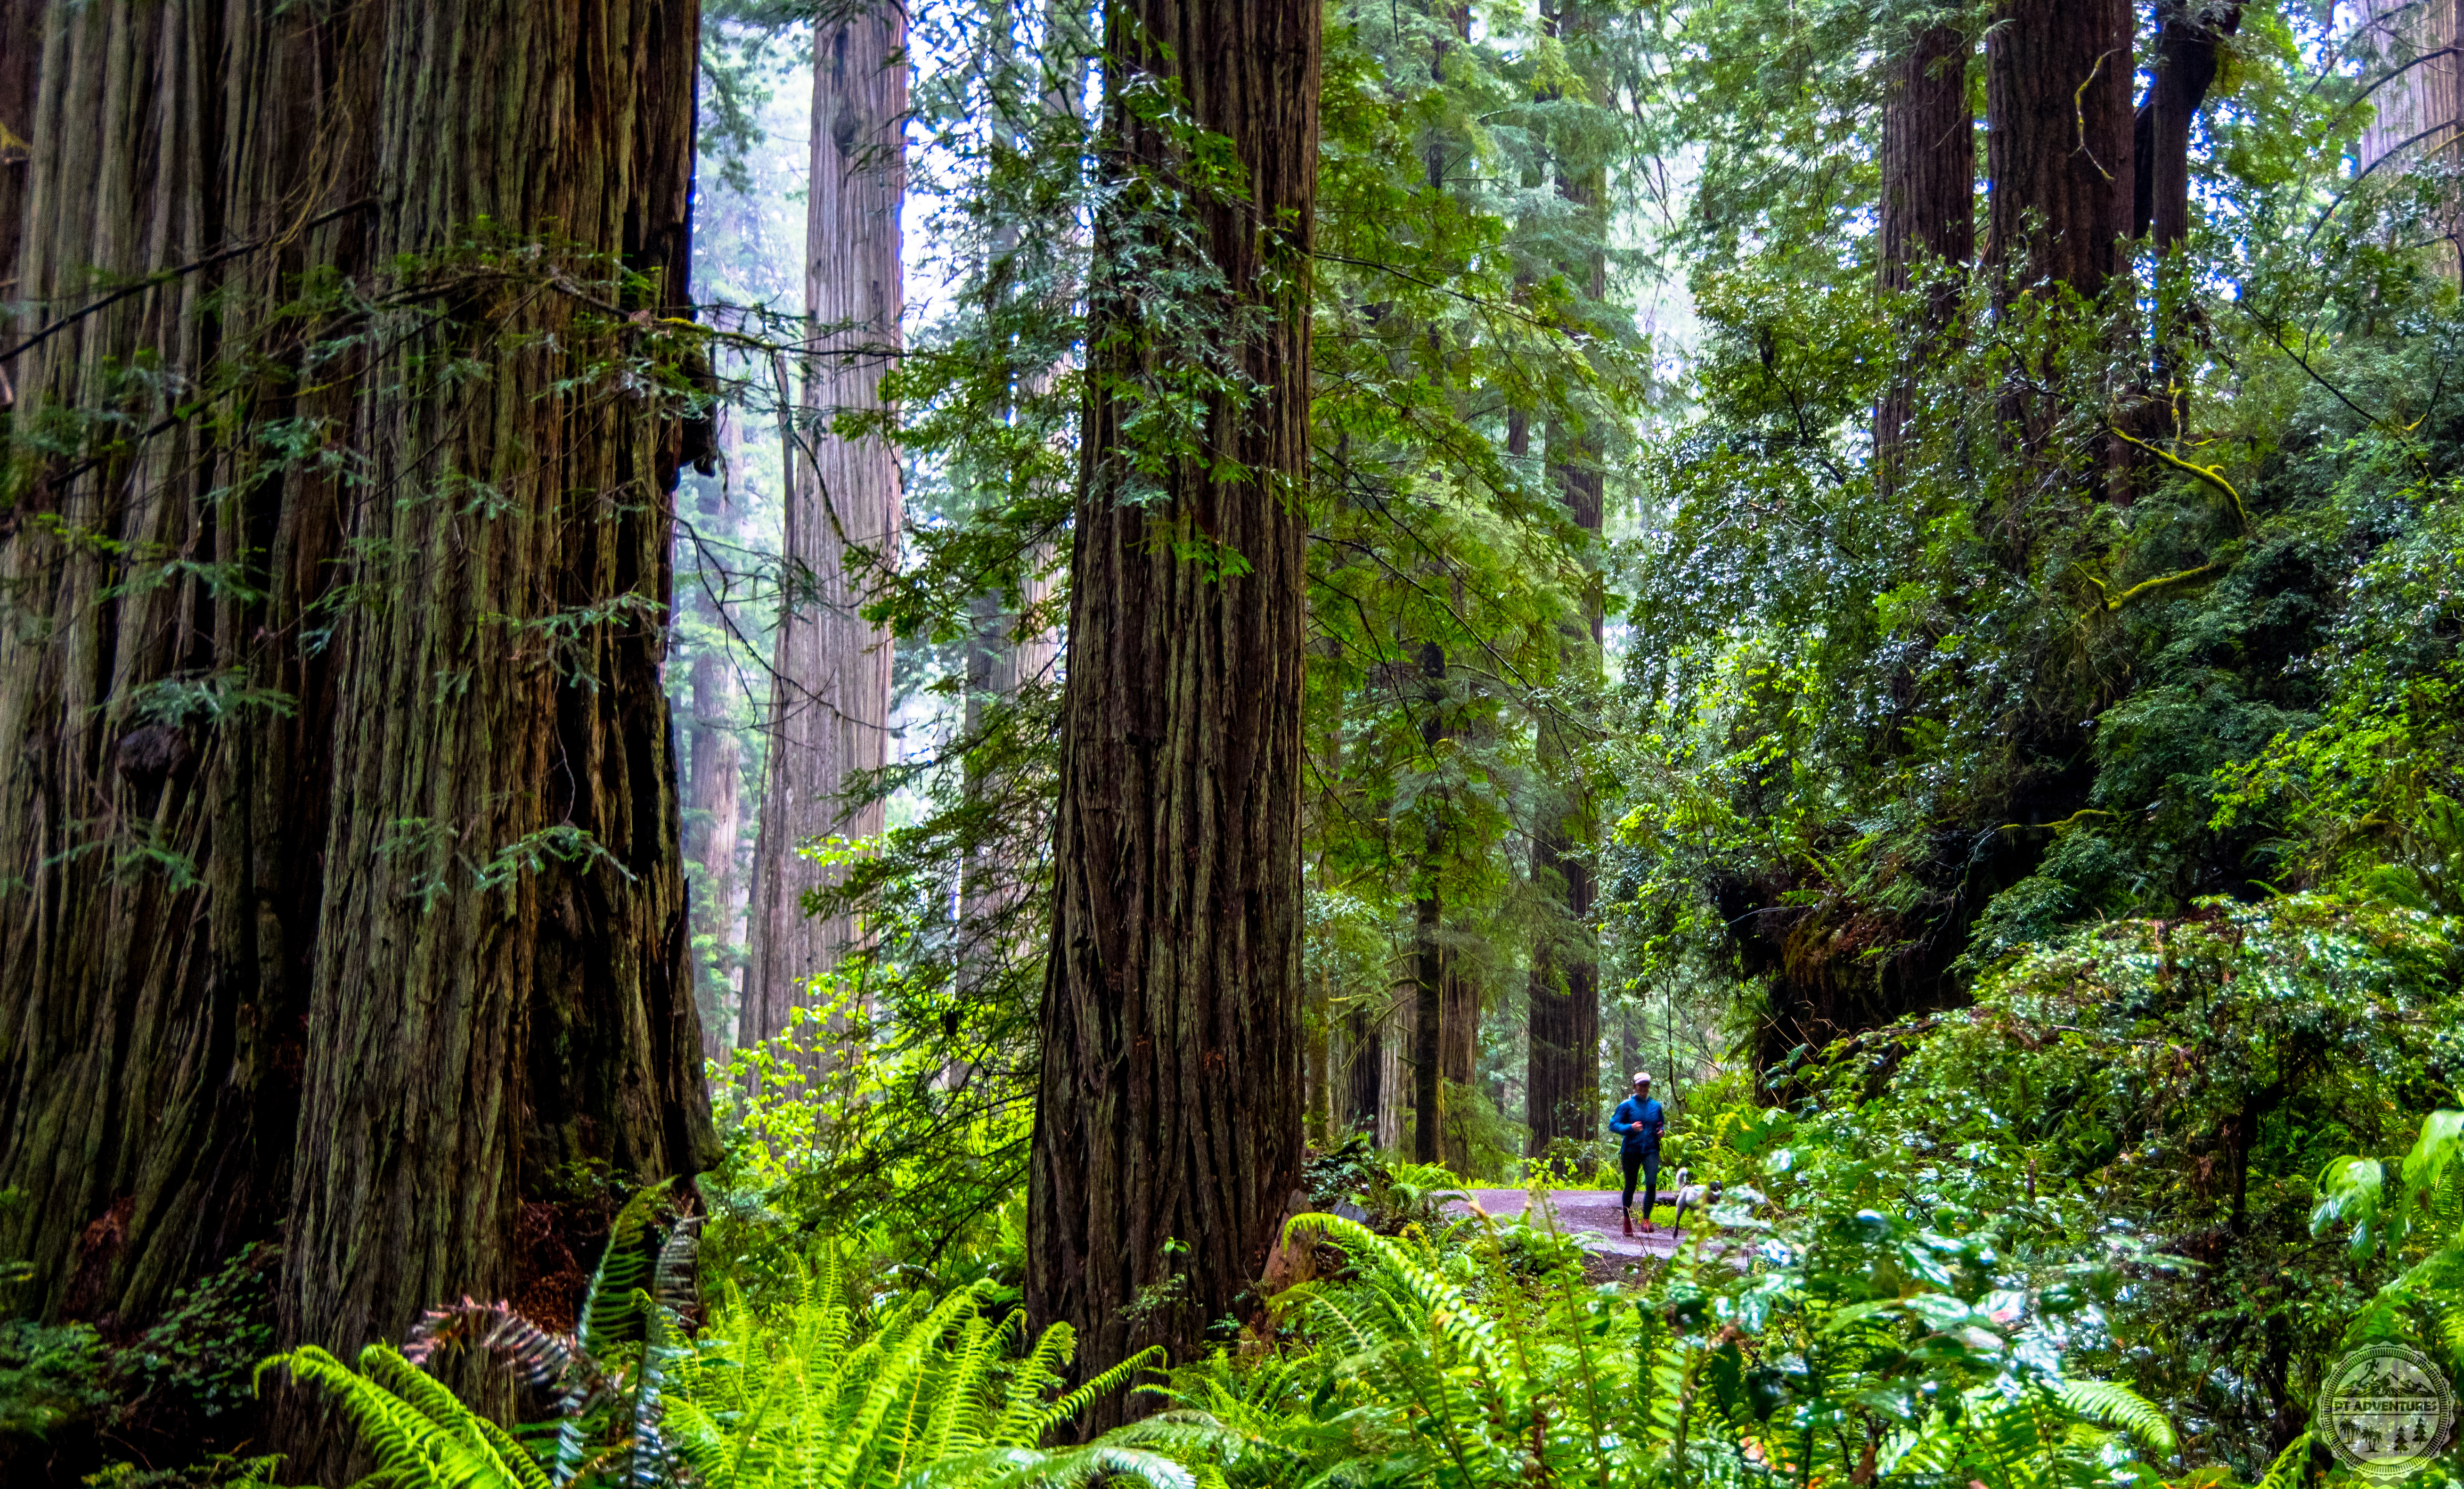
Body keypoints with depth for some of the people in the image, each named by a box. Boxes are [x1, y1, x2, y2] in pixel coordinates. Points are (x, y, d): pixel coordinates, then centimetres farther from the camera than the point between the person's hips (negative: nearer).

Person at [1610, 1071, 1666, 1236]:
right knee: (1630, 1186, 5)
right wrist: (1630, 1128, -19)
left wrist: (1661, 1132, 3)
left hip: (1651, 1150, 2)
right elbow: (1613, 1125, -4)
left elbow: (1661, 1124, 26)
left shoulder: (1656, 1106, 12)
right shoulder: (1627, 1105, 0)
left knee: (1652, 1183, -17)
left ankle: (1646, 1220, -11)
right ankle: (1627, 1221, 25)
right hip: (1631, 1150, -2)